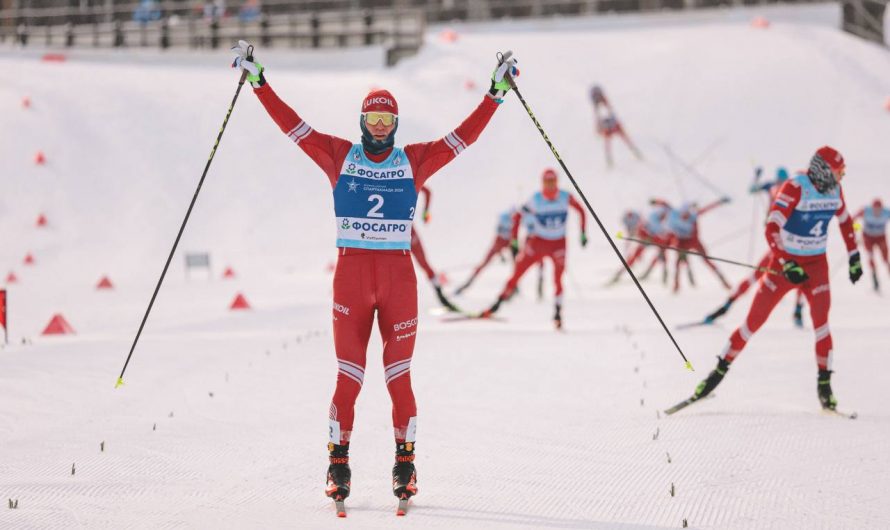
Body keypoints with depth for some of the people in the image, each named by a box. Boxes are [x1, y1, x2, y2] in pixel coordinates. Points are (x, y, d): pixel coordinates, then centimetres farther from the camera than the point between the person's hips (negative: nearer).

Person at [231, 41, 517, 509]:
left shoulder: (414, 161, 7)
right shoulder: (339, 156, 7)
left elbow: (464, 136, 6)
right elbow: (291, 124, 5)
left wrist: (496, 92, 3)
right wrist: (258, 82, 2)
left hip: (398, 275, 0)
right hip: (351, 273, 0)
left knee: (398, 375, 1)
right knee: (348, 375, -1)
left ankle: (405, 462, 10)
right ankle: (338, 463, 7)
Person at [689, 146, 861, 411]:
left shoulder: (834, 190, -2)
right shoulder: (795, 188, -21)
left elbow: (845, 221, 18)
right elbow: (772, 229, -26)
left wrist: (854, 256, 17)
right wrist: (786, 266, -32)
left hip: (816, 265, 3)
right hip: (784, 261, -3)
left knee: (821, 321, -13)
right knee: (754, 321, -2)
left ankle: (824, 383, -2)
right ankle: (720, 370, 12)